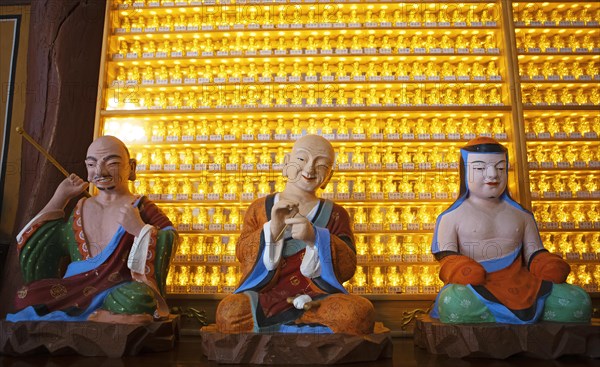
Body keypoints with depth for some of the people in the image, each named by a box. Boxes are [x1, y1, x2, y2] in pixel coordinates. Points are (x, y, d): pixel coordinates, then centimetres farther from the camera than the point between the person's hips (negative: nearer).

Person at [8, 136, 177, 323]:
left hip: (120, 307, -4)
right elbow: (36, 255, 16)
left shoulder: (143, 211, 0)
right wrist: (60, 197, 15)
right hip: (75, 301, 5)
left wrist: (140, 229, -22)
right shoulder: (81, 209, 15)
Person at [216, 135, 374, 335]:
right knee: (230, 310, -31)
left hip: (317, 300, 1)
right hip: (265, 296, 0)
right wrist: (272, 229, -16)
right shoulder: (260, 208, 12)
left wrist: (315, 237, -18)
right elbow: (242, 255, 2)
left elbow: (348, 268, 0)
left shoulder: (335, 214, 10)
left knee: (359, 311, -30)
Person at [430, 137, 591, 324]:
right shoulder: (452, 217, 7)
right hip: (477, 288, -3)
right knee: (455, 303, -39)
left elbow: (534, 253, 19)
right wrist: (464, 273, -20)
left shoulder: (521, 215, 20)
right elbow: (447, 255, 0)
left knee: (577, 300, -18)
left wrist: (551, 267, -3)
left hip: (520, 284, 3)